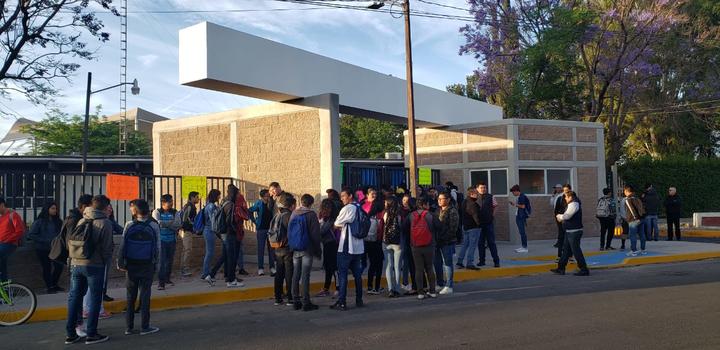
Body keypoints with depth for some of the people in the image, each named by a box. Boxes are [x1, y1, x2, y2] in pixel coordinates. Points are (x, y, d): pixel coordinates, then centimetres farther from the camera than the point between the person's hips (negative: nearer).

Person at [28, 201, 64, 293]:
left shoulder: (58, 221, 6)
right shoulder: (39, 221, -7)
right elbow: (31, 234, -10)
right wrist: (45, 240, -16)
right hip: (43, 249, -4)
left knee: (59, 266, -2)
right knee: (47, 268, 3)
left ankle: (54, 285, 20)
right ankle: (49, 287, 17)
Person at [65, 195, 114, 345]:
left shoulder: (81, 221, 9)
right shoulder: (105, 223, -8)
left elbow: (69, 242, 8)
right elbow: (107, 247, -10)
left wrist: (75, 256, 17)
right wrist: (107, 259, 8)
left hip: (75, 264, 5)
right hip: (94, 265, -5)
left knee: (74, 297, 12)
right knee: (95, 299, 4)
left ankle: (70, 334, 17)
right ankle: (91, 334, 7)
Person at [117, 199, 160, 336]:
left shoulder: (129, 225, -2)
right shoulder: (154, 226, -4)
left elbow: (123, 245, -2)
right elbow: (157, 247, -1)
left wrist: (120, 263, 3)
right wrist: (157, 264, 6)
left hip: (131, 265, 1)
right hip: (147, 265, -1)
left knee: (130, 296, 10)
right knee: (145, 296, 4)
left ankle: (129, 327, 13)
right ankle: (144, 327, 5)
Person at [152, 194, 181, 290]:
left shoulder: (174, 212, 7)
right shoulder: (157, 212, 0)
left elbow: (178, 225, -5)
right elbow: (158, 223, -17)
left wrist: (164, 224, -13)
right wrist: (171, 223, -9)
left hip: (172, 240, 4)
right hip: (161, 239, -4)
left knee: (170, 260, 12)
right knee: (161, 261, -9)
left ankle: (167, 278, 28)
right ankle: (161, 282, -6)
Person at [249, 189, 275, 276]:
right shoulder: (259, 203, -7)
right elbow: (250, 211, -1)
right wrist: (255, 221, -3)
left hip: (270, 228, 3)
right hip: (261, 229, -3)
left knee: (271, 248, 6)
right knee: (261, 249, 3)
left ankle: (272, 267, 14)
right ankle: (260, 268, 10)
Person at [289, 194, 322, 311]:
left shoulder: (293, 214, 5)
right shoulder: (311, 214, -9)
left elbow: (289, 231, 9)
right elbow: (315, 234, -9)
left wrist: (292, 246, 15)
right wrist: (317, 250, -1)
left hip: (295, 250, 5)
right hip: (307, 249, -5)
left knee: (295, 275, 9)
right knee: (305, 276, -3)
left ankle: (296, 301, 14)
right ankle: (306, 302, -1)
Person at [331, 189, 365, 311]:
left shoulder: (347, 209, -13)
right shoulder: (360, 208, 10)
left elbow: (336, 224, -5)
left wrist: (340, 226, 15)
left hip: (346, 246, -8)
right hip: (358, 246, 8)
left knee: (342, 273, -4)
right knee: (357, 273, 13)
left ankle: (341, 302, -6)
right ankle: (359, 300, 18)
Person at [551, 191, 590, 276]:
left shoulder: (573, 204, -16)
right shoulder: (573, 204, 17)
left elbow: (567, 216, -21)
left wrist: (559, 216, -3)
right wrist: (561, 217, 5)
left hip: (574, 232, -11)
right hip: (570, 231, 11)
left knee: (576, 251, -7)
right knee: (566, 250, 15)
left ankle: (584, 270, -2)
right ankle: (561, 268, 21)